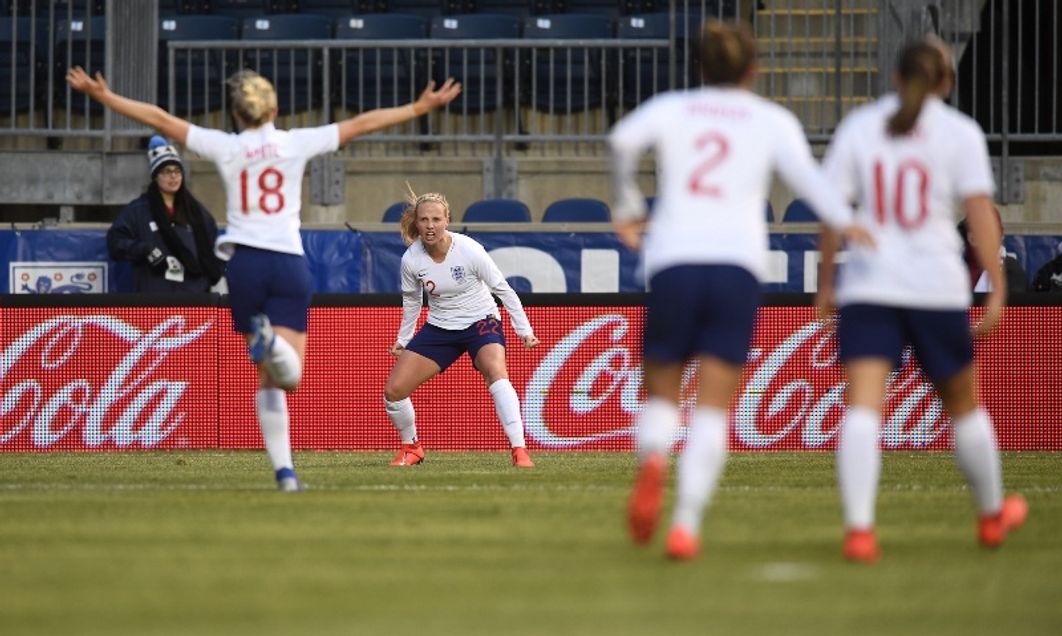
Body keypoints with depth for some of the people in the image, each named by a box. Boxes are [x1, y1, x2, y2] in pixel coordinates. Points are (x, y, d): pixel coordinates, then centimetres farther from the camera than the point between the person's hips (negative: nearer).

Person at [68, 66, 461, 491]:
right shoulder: (295, 143, 2)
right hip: (289, 262, -1)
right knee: (288, 374, -4)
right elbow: (361, 124, 8)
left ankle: (284, 470, -1)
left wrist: (102, 96, 8)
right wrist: (420, 109, 16)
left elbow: (160, 120, 2)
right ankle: (273, 341, -39)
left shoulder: (226, 147, 2)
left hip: (244, 261, 1)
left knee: (269, 378, 9)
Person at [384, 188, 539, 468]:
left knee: (496, 372, -34)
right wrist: (403, 339, 15)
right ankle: (411, 447, 23)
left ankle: (519, 452, -36)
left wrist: (524, 330, -8)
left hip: (481, 322, -4)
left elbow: (503, 289, -11)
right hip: (439, 329, 4)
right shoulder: (411, 259, -12)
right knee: (393, 390, -5)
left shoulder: (469, 250, -22)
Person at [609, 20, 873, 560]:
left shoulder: (670, 109, 15)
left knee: (660, 392, 13)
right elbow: (802, 171, -6)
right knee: (712, 409, -1)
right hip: (738, 264, -1)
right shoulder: (772, 120, 13)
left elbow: (623, 138, -5)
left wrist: (627, 205, 9)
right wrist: (845, 222, -20)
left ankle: (652, 461, -21)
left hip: (672, 260, 1)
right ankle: (686, 522, -19)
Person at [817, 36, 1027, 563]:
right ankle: (992, 514, 35)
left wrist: (826, 282, 10)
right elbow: (980, 213, -6)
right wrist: (997, 288, -4)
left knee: (862, 407, -9)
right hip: (936, 287, -1)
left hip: (866, 287, 1)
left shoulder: (859, 126, 6)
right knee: (963, 405, 17)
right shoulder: (960, 133, 1)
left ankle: (858, 529, -24)